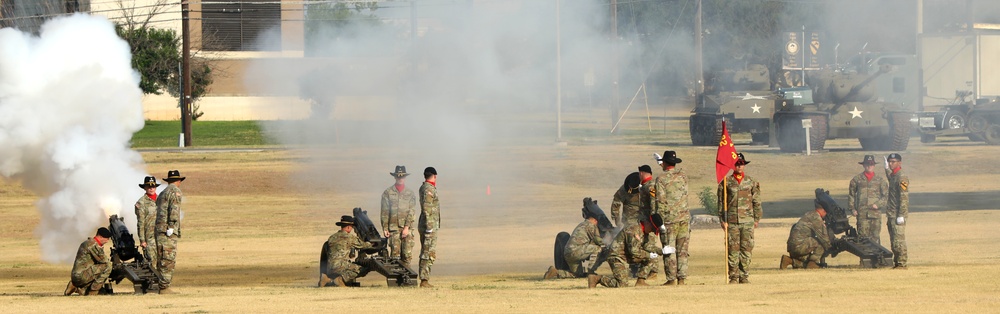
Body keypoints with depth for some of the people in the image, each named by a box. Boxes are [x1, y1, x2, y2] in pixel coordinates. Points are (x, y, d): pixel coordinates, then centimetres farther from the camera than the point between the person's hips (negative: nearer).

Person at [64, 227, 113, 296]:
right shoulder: (92, 243, -13)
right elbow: (102, 258, -17)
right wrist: (109, 260, 3)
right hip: (81, 275, -10)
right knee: (107, 266, -17)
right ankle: (93, 291, -13)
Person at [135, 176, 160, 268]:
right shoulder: (141, 203, -4)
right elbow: (140, 223, -6)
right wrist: (142, 240, -9)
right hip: (149, 237, -5)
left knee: (161, 262, 4)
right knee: (152, 261, -7)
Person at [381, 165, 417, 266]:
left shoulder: (410, 194, 10)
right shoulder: (387, 193, 8)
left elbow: (412, 211, 2)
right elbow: (384, 212, 7)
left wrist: (407, 227, -9)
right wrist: (385, 228, 0)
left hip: (407, 228, 1)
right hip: (393, 227, -1)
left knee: (407, 254, -3)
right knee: (395, 254, -7)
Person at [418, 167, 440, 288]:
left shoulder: (423, 187, 15)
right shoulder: (429, 189, -14)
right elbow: (426, 208, -21)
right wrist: (429, 226, -22)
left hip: (424, 226, 10)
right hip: (430, 226, -10)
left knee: (425, 253, 12)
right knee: (429, 254, -11)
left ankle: (424, 279, 14)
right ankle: (424, 280, -14)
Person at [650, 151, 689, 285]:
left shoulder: (661, 179, -7)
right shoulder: (683, 176, 6)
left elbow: (660, 201, -12)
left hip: (669, 219, -4)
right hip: (684, 218, 4)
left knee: (669, 251, 1)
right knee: (683, 250, 7)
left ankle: (671, 279, 0)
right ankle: (681, 278, 5)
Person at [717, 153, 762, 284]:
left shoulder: (751, 182, 10)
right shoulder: (726, 182, 5)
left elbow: (756, 202, 13)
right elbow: (721, 203, 6)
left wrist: (756, 219, 8)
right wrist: (722, 220, -1)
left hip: (747, 221, 1)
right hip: (731, 222, -1)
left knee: (747, 249, -1)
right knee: (733, 249, -3)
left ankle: (744, 276, 5)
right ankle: (733, 277, 2)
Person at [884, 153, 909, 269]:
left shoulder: (902, 177, -12)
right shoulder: (892, 176, 16)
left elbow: (904, 197, -16)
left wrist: (901, 215, -20)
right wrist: (887, 168, 39)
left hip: (898, 215, -9)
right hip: (891, 214, 9)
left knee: (899, 240, -10)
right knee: (893, 241, 10)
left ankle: (902, 263, -9)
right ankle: (896, 262, 14)